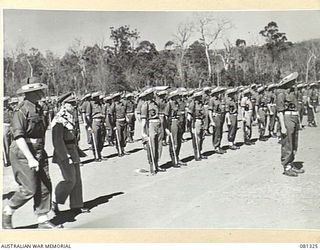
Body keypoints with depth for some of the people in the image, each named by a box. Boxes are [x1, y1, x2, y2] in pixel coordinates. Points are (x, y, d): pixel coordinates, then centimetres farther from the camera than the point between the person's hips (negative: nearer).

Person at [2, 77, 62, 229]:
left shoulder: (38, 108, 12)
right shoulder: (21, 110, -15)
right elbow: (18, 136, -22)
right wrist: (30, 158, -27)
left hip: (39, 153, 8)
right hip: (23, 155, -8)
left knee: (45, 187, 5)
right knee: (29, 189, -7)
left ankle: (43, 220, 14)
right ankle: (7, 212, 16)